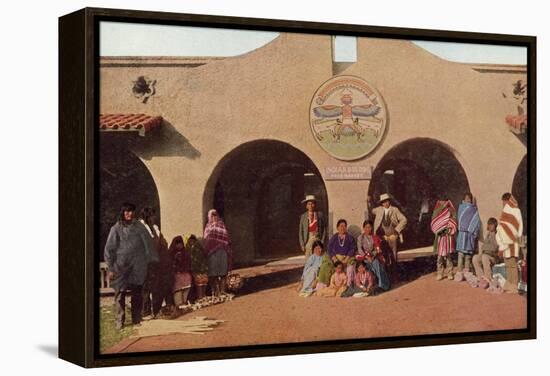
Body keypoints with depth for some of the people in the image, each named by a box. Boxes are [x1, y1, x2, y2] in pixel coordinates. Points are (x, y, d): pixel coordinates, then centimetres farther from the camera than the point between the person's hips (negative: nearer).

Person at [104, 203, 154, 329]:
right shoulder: (116, 229, 0)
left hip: (137, 268, 2)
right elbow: (109, 249, 1)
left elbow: (148, 245, 11)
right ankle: (120, 321, 4)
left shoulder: (139, 227, 6)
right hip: (120, 267, -1)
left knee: (137, 294, 3)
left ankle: (137, 320, 12)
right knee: (120, 294, -2)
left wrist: (146, 262, 3)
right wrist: (110, 268, -3)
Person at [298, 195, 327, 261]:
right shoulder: (303, 216, 5)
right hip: (308, 240, 0)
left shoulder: (320, 214, 4)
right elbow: (300, 232, 7)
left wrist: (322, 241, -1)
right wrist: (302, 245, 0)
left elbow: (324, 228, 7)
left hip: (318, 238, 0)